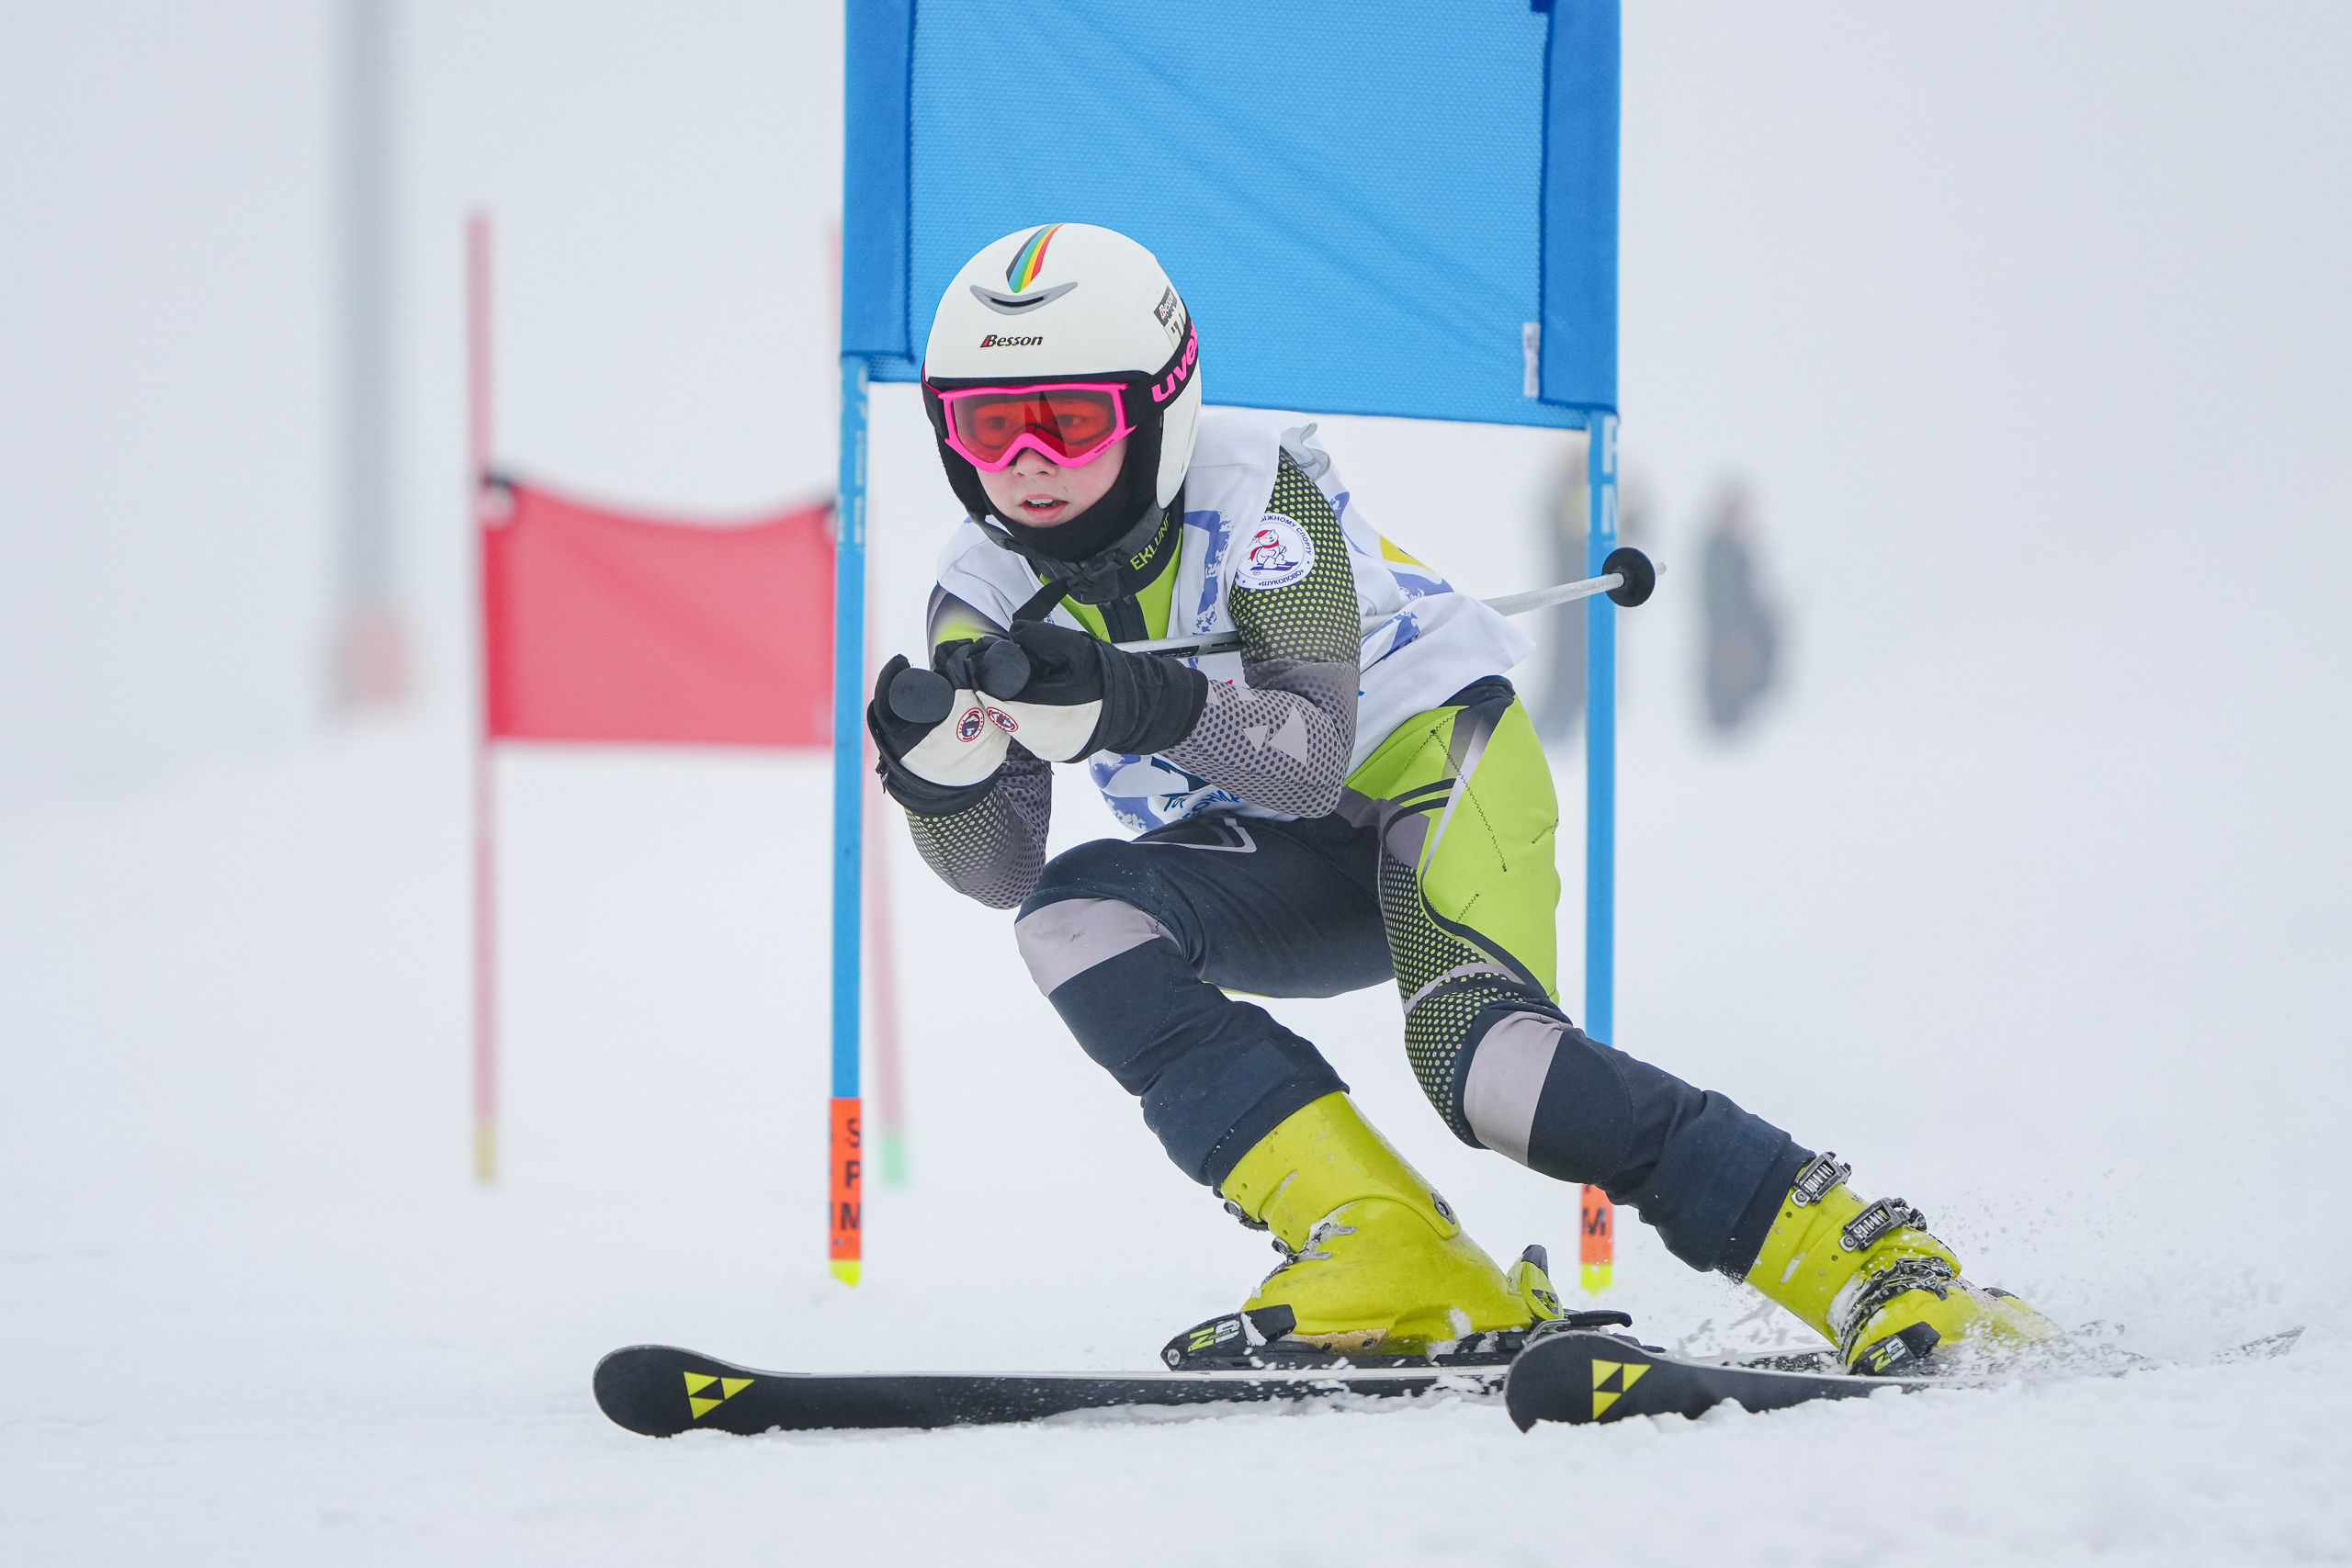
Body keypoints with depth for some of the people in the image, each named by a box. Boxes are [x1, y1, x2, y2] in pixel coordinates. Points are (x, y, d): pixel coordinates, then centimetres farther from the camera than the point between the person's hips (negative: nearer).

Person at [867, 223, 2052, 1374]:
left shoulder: (1253, 486, -22)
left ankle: (1858, 1260, -27)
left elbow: (1316, 750, -32)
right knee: (1075, 918, -25)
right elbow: (999, 868, -11)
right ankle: (1386, 1256, -31)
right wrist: (939, 767, -33)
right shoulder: (987, 594, -7)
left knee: (1477, 1056, -33)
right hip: (1280, 868, 6)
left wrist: (1126, 699, -48)